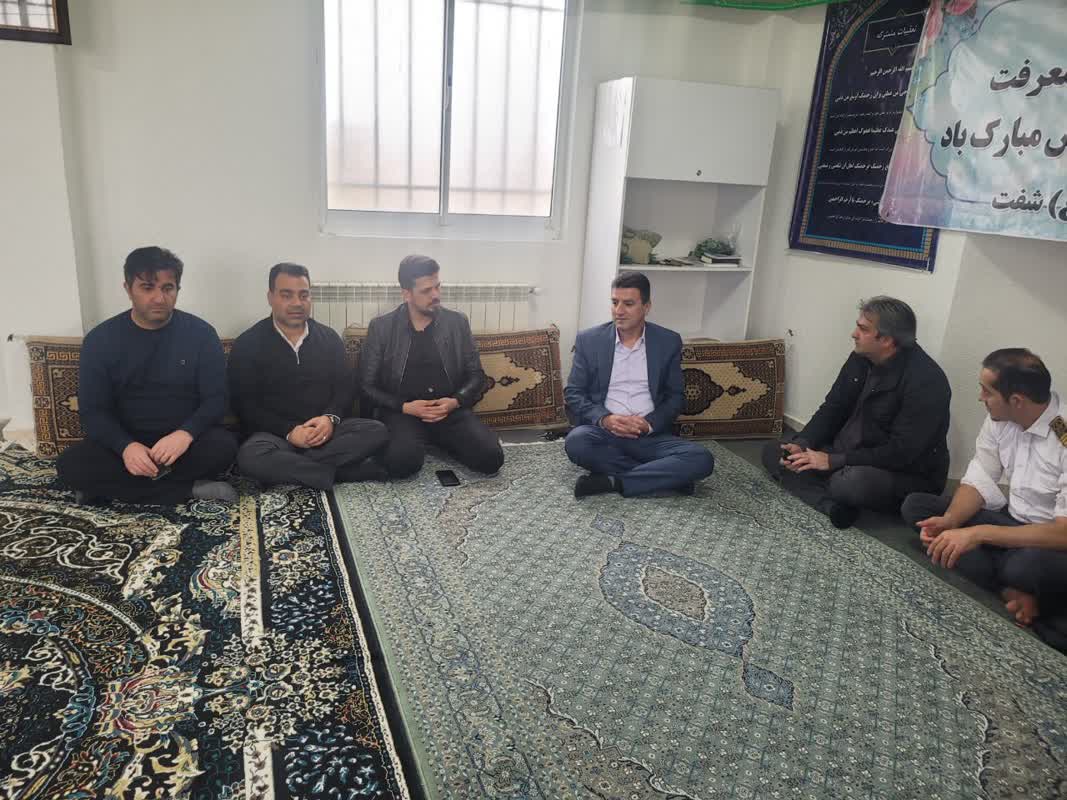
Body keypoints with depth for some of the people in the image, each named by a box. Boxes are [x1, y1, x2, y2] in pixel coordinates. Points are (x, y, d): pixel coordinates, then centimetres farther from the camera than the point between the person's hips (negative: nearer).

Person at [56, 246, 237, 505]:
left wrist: (186, 434, -28)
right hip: (124, 440, 1)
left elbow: (216, 399, -7)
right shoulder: (100, 339, -3)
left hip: (184, 439, -1)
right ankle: (189, 488, -23)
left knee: (223, 446, -32)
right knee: (70, 465, -26)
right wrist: (126, 446, -25)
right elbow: (93, 410, -5)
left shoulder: (200, 333, -5)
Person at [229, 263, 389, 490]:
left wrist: (331, 418, -13)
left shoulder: (328, 338, 11)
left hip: (326, 429, 3)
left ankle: (285, 467, -24)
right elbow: (244, 404, -4)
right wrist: (289, 431, -18)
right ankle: (336, 471, -24)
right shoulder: (248, 344, 1)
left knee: (377, 430, -23)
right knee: (250, 456, -36)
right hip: (275, 433, -3)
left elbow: (345, 387, 10)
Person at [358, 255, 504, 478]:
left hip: (451, 410, 2)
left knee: (491, 458, -22)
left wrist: (455, 402, -11)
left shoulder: (457, 322, 7)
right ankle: (413, 441, 1)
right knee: (402, 462, -34)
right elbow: (367, 385, 3)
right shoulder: (381, 327, 2)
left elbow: (476, 376, 10)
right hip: (402, 412, -2)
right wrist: (405, 407, -13)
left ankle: (440, 441, 5)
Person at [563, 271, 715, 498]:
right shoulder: (589, 340, 3)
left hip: (650, 436, 0)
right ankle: (665, 475, -20)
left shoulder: (669, 342, 5)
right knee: (576, 442, -34)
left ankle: (613, 482, -23)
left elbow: (676, 396, 8)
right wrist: (604, 419, -16)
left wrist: (649, 423, -11)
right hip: (604, 431, 0)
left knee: (702, 459, -25)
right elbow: (573, 393, 3)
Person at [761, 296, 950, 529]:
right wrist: (802, 444, -10)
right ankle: (832, 507, -22)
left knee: (848, 483, -40)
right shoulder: (861, 358, 0)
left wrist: (834, 461, -24)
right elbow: (832, 408, 7)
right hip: (849, 457, 8)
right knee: (773, 452, -2)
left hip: (906, 473, -8)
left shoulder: (926, 381, -23)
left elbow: (902, 453, -25)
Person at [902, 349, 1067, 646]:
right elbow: (979, 482, -1)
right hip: (1011, 520, 8)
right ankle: (1010, 593, -15)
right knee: (915, 506, -7)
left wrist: (979, 534, -35)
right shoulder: (999, 419, -6)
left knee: (1027, 566, -43)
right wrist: (950, 521, -21)